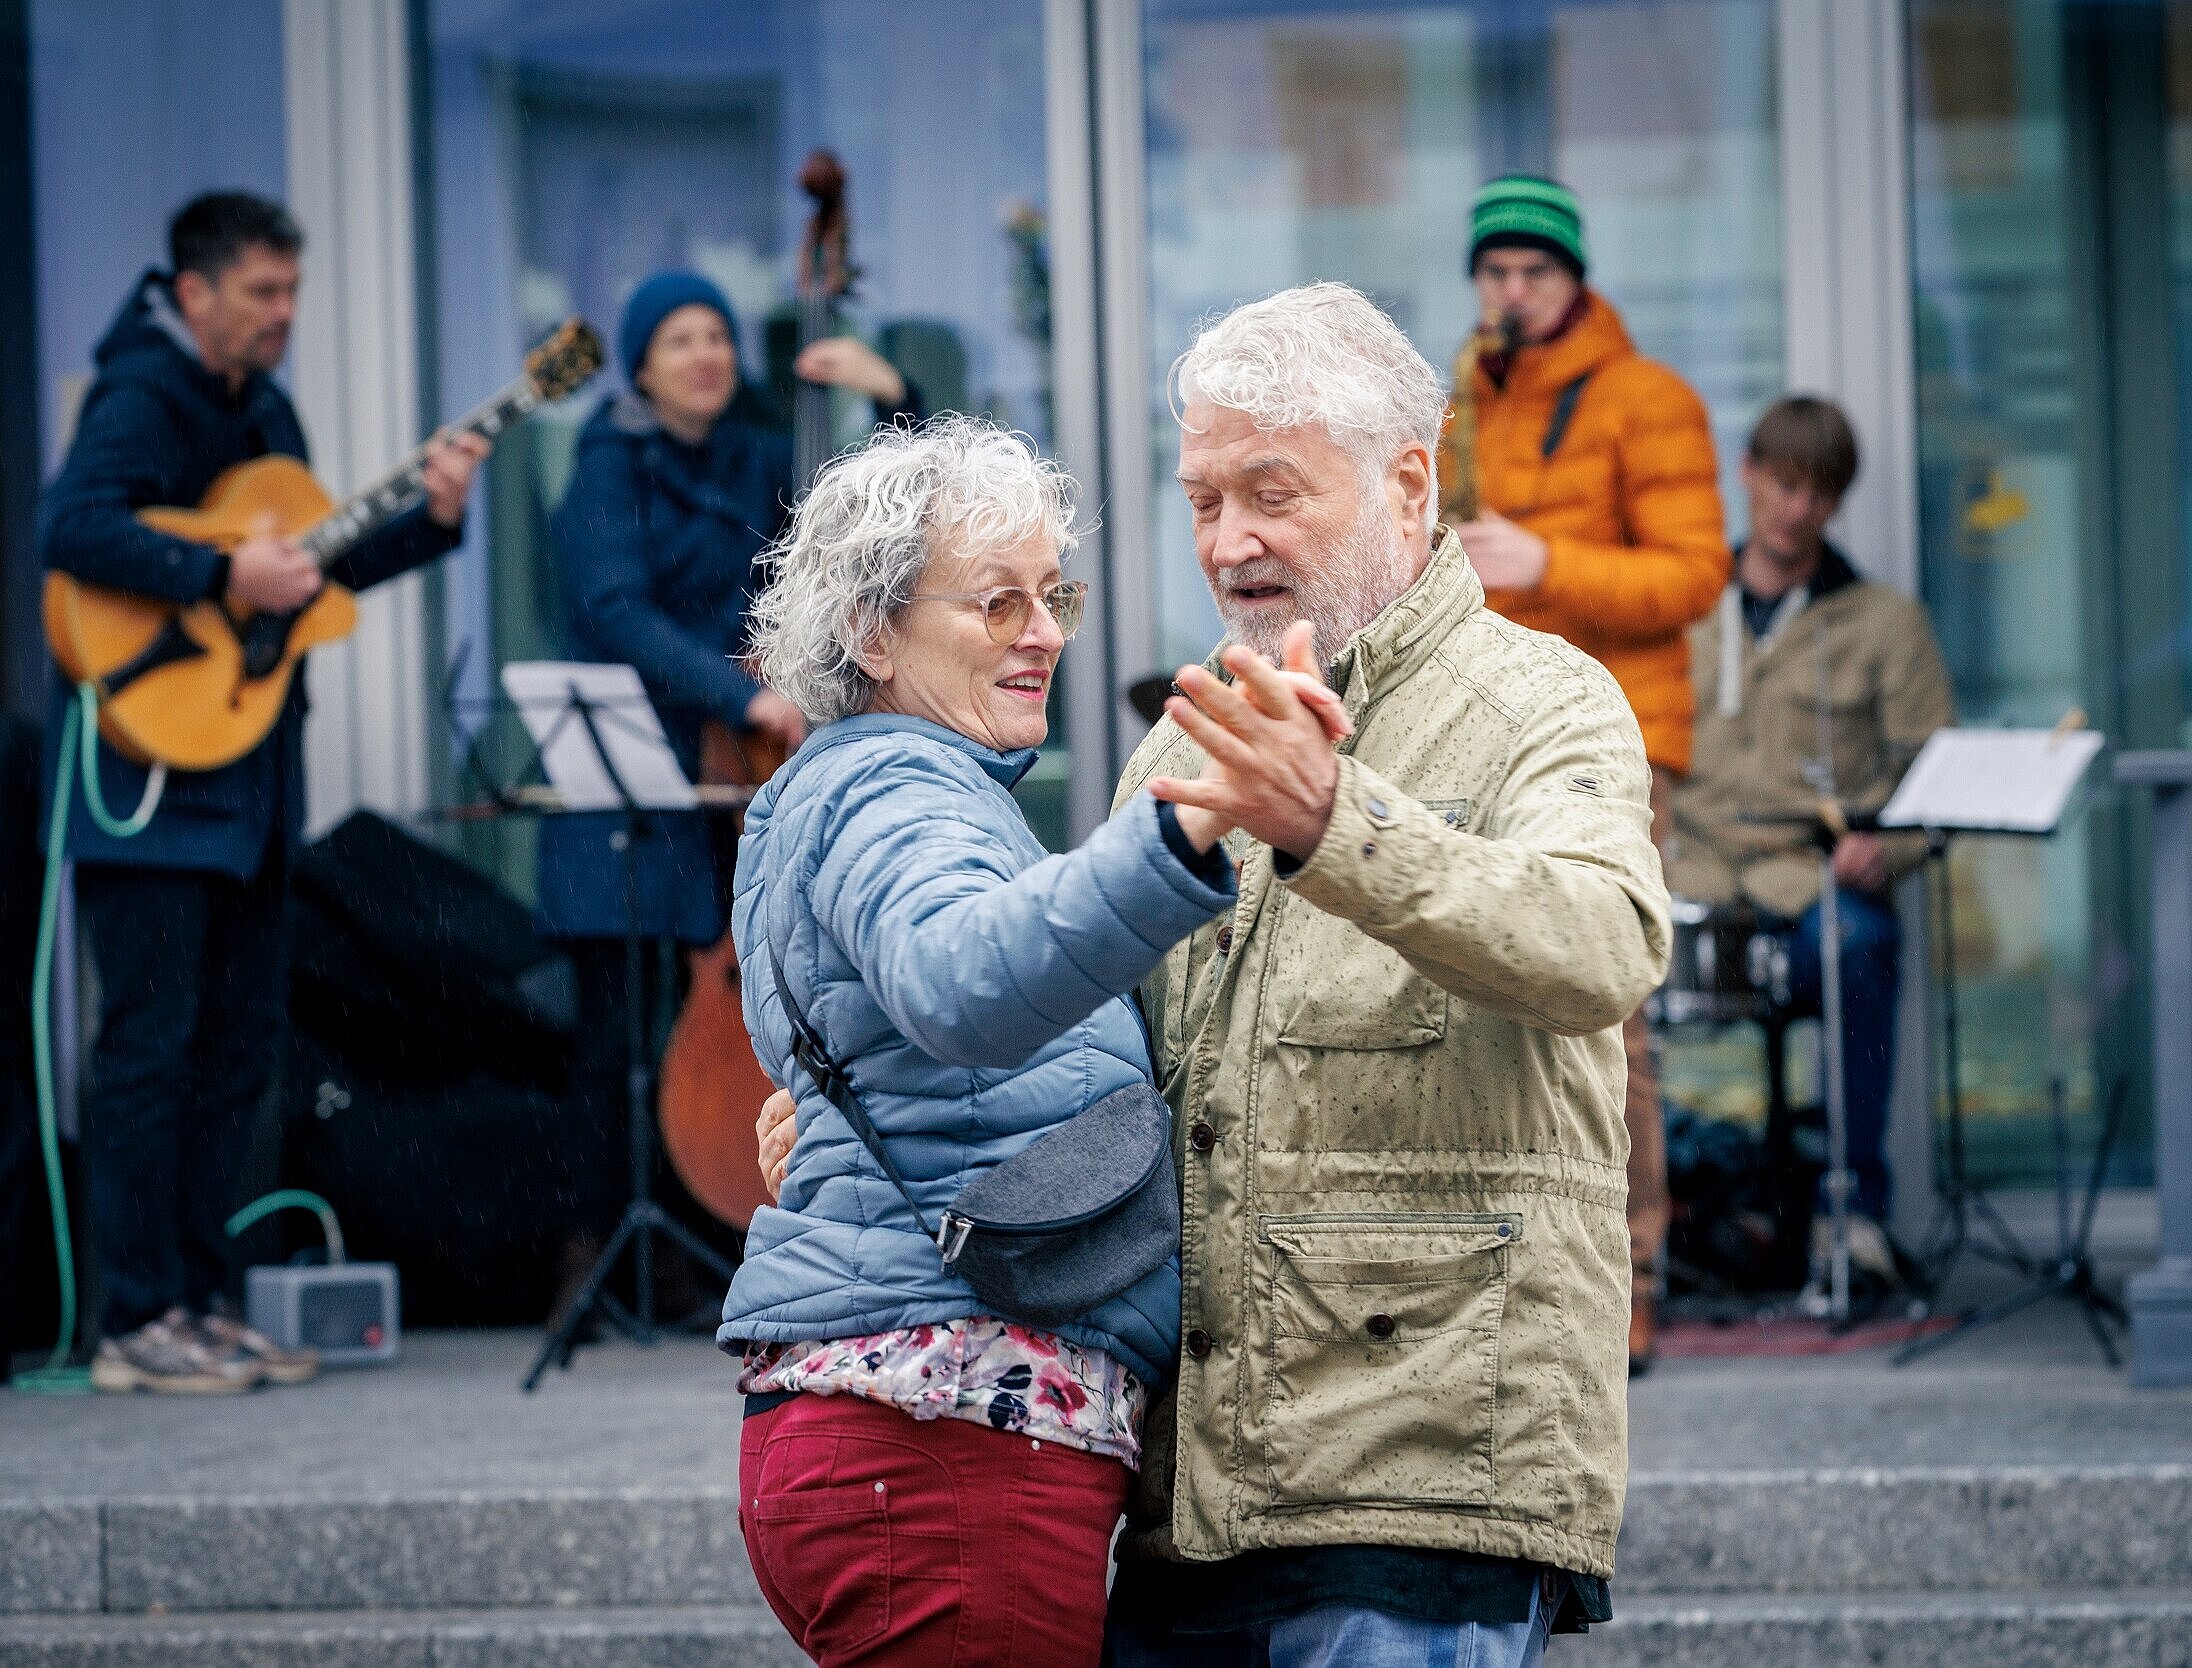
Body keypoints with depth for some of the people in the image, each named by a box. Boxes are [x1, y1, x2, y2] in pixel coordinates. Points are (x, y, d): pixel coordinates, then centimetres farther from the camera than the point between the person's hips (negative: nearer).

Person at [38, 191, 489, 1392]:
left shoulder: (262, 409, 15)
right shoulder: (143, 396, -13)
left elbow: (311, 565, 21)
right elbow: (70, 529, -28)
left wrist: (428, 521, 8)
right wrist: (221, 577, -31)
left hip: (247, 780, 9)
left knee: (239, 1038, 11)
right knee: (151, 1044, -7)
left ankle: (196, 1303, 18)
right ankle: (136, 1325, -3)